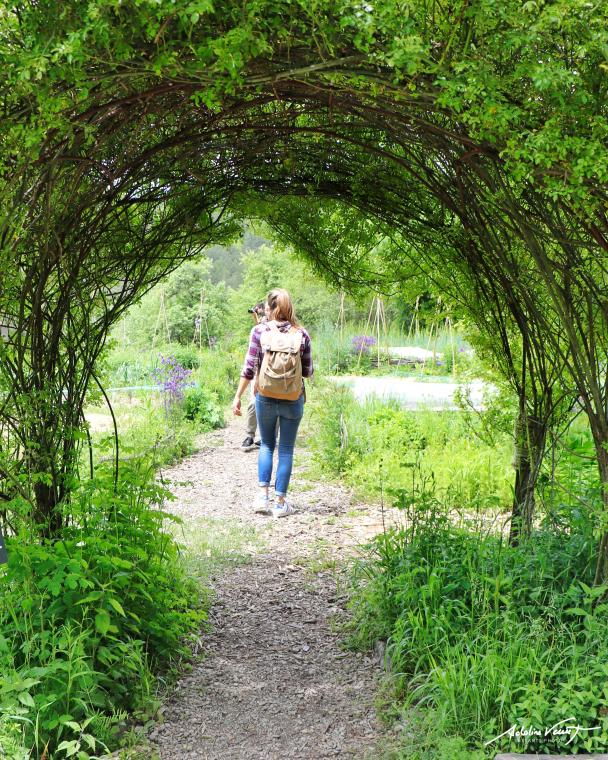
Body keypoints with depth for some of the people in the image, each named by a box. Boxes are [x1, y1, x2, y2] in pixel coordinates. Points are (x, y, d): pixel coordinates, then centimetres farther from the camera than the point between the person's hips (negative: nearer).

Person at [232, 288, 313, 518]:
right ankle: (281, 503, 11)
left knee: (266, 444, 19)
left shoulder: (259, 331, -6)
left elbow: (250, 367, -7)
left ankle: (263, 495, 9)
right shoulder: (301, 334, -3)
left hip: (265, 397, 0)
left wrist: (237, 397, 0)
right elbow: (308, 371, 0)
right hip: (293, 399, 0)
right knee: (286, 449, 9)